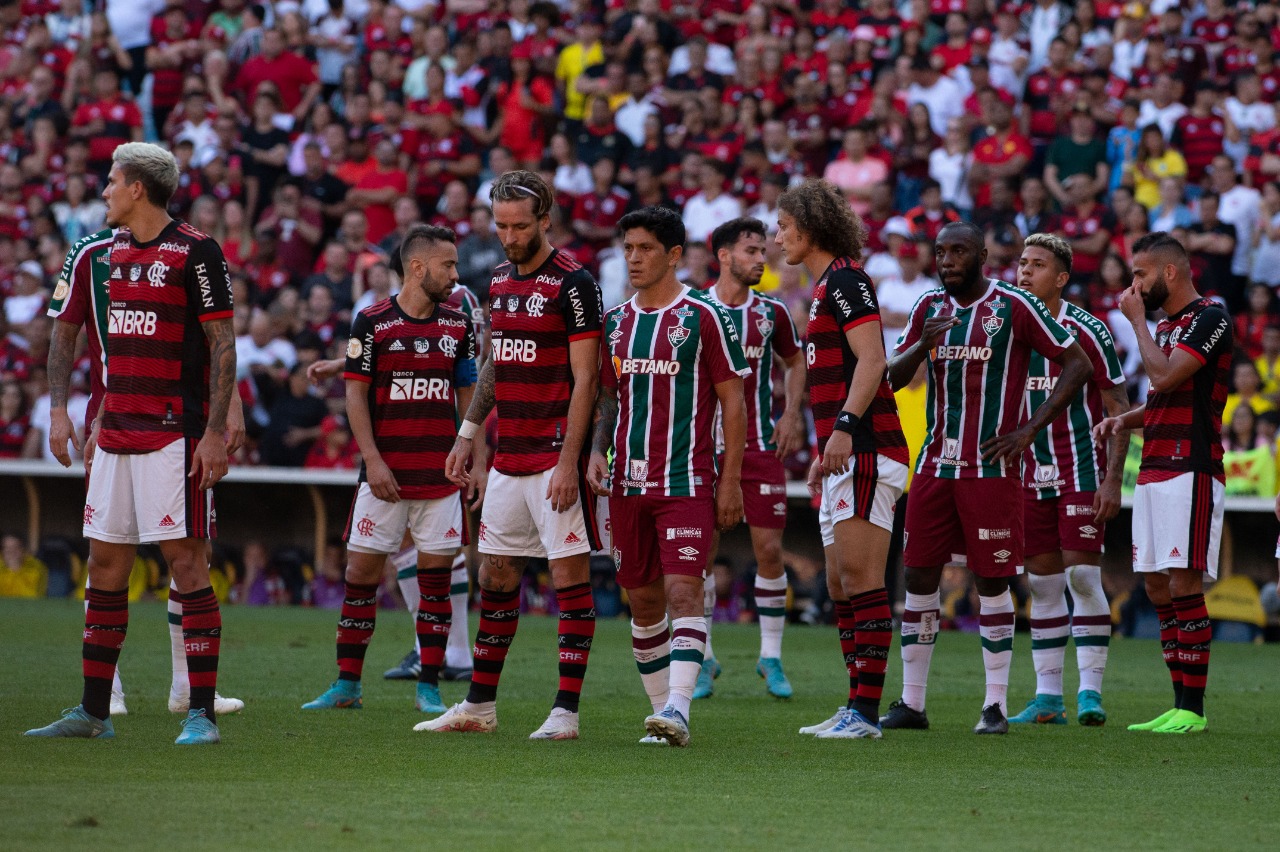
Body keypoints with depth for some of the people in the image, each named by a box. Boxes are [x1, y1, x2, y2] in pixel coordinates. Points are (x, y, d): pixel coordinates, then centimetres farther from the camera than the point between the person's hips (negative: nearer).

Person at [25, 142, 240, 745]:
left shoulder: (194, 252, -8)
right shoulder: (113, 252, 15)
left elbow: (222, 345, -9)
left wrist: (215, 431, -15)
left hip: (175, 433, -8)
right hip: (118, 433, 8)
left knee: (186, 560, -9)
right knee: (105, 564, 8)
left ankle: (201, 713, -7)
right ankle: (94, 713, 13)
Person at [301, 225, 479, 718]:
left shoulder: (458, 326, 8)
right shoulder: (372, 323, -3)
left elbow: (468, 396, 14)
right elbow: (356, 395, -3)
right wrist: (373, 460, -11)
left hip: (442, 473, 3)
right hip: (386, 473, -2)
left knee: (436, 576, 1)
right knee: (362, 570, -1)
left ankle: (429, 688, 7)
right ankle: (347, 685, 7)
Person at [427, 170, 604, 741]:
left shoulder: (572, 285, -10)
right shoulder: (500, 281, 13)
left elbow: (584, 381, -13)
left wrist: (569, 460, -18)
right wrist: (469, 433, 21)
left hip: (555, 455, -8)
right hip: (508, 456, 8)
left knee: (570, 574, -5)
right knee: (496, 575, 11)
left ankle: (566, 711, -5)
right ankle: (480, 706, 17)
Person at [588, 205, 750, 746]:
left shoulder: (703, 317, -4)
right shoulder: (615, 322, 12)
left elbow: (733, 401, -3)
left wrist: (731, 479, -8)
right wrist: (597, 451, 1)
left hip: (687, 481, -6)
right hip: (628, 480, 6)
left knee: (683, 591, -16)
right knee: (643, 601, 8)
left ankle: (677, 707, -24)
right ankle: (662, 711, 16)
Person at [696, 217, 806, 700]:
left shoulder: (771, 313, 6)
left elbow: (795, 363, 20)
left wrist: (792, 415, 6)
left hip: (760, 444, 1)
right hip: (706, 445, -1)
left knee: (769, 549, -3)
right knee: (700, 550, -2)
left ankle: (771, 658, 8)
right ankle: (703, 660, 9)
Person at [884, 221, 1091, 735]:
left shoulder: (1014, 306, -6)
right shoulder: (929, 307, 10)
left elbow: (1077, 364, -4)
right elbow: (891, 379, 8)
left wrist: (1029, 429, -10)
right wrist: (923, 344, -13)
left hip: (991, 466, -5)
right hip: (936, 463, 5)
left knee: (992, 582, -3)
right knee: (919, 577, 3)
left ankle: (996, 706, 1)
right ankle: (911, 702, 10)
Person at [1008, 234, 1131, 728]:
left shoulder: (1087, 332, -9)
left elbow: (1118, 408, -7)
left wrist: (1112, 479, -15)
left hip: (1082, 472, -5)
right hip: (1032, 476, 5)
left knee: (1082, 575, -11)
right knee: (1043, 582, 5)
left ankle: (1090, 691, -7)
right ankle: (1047, 696, 8)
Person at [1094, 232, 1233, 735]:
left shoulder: (1209, 319, -8)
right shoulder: (1167, 325, 21)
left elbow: (1165, 376, -20)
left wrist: (1137, 321, -7)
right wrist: (1124, 420, 11)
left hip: (1190, 471, -10)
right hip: (1155, 469, 10)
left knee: (1183, 585, -12)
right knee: (1158, 588, 7)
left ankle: (1193, 708, -11)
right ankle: (1179, 705, 9)